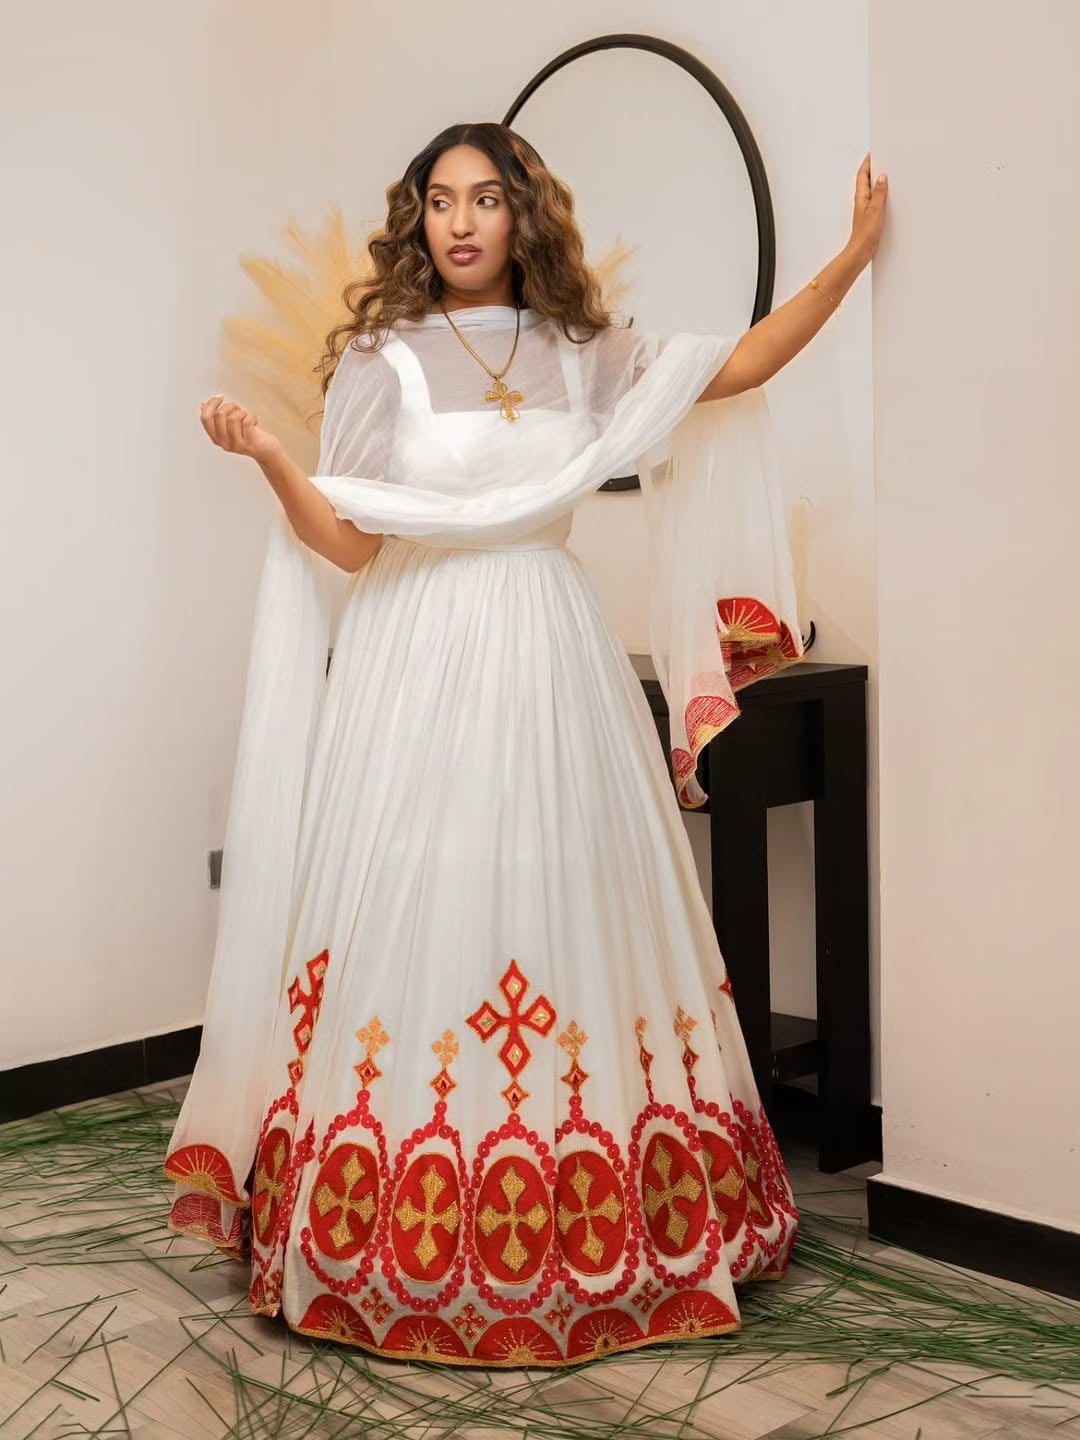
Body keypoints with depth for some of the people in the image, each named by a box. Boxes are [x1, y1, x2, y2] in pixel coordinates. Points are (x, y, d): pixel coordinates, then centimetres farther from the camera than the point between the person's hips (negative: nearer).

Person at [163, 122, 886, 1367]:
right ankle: (409, 1257, 6)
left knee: (567, 917, 2)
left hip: (554, 668, 3)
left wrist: (853, 256, 11)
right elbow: (348, 541, -2)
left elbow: (742, 365, 14)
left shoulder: (581, 353, 12)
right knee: (423, 920, -5)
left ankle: (589, 1236, 13)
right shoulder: (385, 359, 3)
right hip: (423, 669, -3)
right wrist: (268, 459, -18)